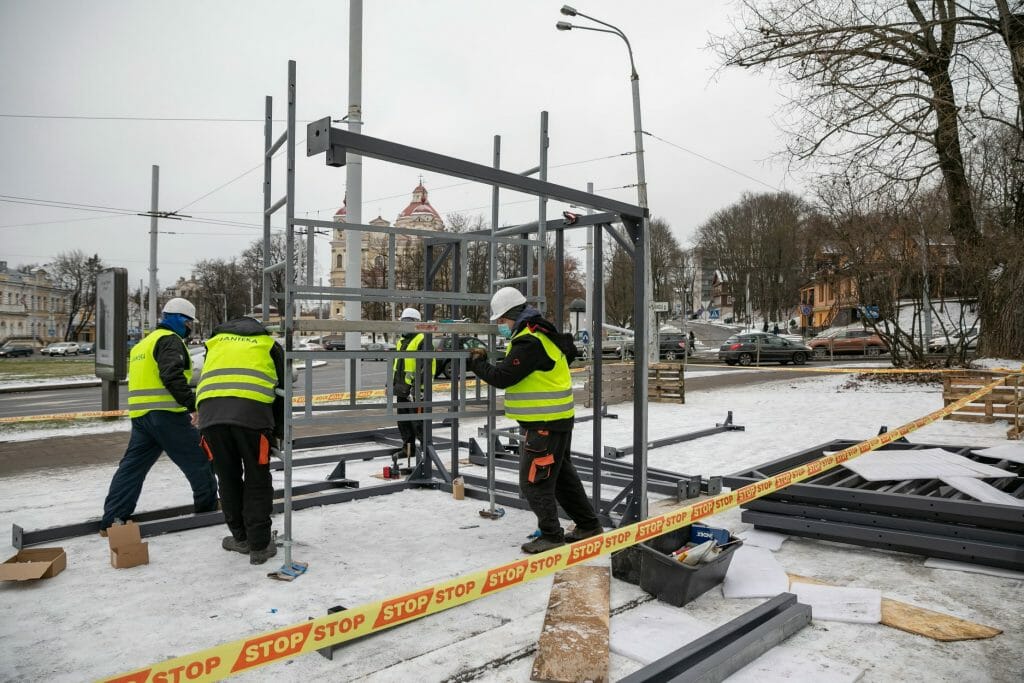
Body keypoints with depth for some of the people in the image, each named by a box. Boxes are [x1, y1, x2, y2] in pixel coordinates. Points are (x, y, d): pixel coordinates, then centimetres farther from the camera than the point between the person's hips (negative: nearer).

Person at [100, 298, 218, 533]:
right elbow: (172, 376, -22)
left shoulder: (144, 343, 24)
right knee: (198, 459, 5)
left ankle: (111, 520, 7)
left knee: (132, 466, 10)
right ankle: (208, 505, 15)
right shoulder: (170, 340, -8)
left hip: (140, 414, 9)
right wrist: (193, 403, -22)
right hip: (166, 414, -9)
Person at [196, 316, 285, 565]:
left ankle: (240, 538, 30)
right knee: (257, 481, 10)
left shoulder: (216, 342, 35)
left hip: (210, 412, 3)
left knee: (228, 479, 18)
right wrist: (279, 432, 32)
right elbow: (281, 393, 23)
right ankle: (259, 546, 13)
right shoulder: (269, 344, 27)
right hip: (252, 412, -2)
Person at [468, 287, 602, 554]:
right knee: (562, 474, 20)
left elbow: (502, 377, -23)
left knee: (534, 480, -1)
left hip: (544, 423, -10)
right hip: (557, 419, 11)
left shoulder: (529, 342, -21)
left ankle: (551, 535, 8)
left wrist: (477, 362, -6)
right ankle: (588, 525, 30)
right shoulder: (542, 334, 11)